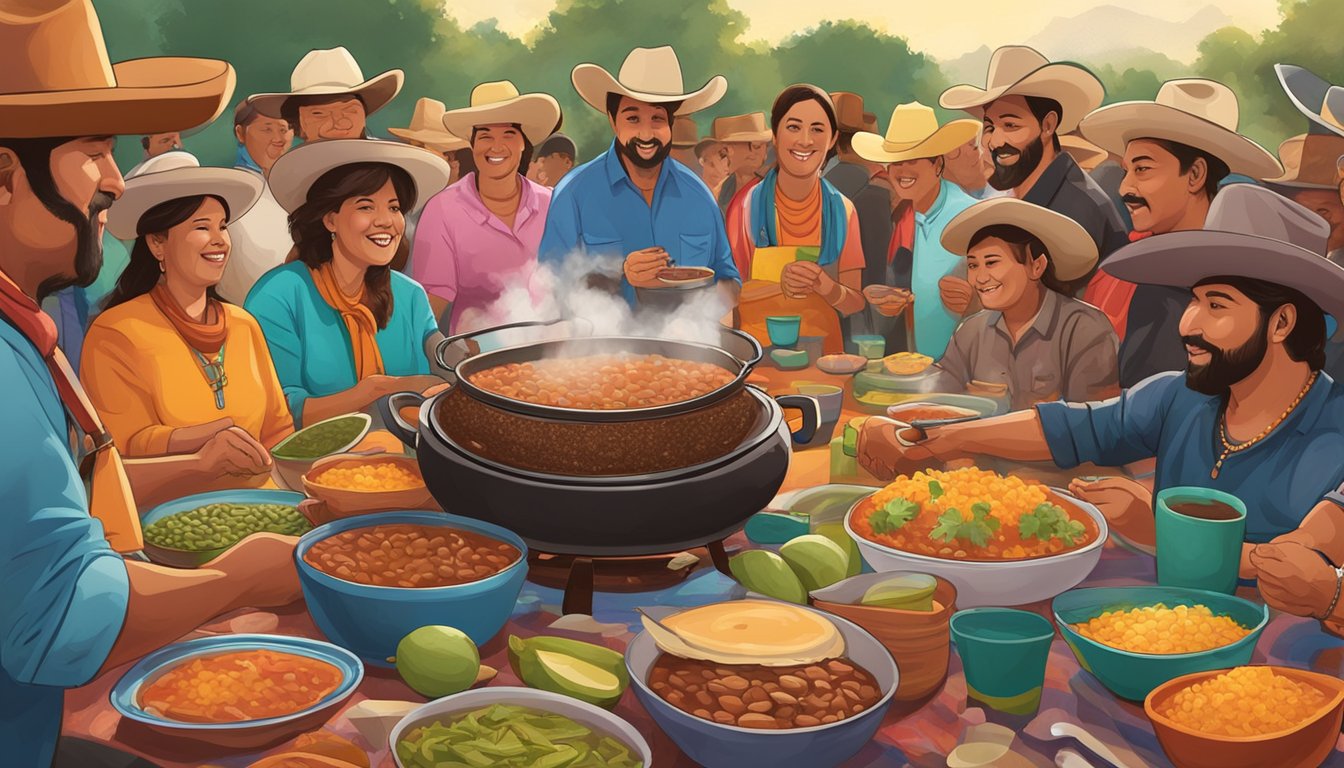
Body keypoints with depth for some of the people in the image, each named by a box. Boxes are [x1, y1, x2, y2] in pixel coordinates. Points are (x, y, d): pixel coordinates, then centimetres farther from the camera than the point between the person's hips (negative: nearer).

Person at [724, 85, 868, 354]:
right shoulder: (747, 204, -2)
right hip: (757, 350, -1)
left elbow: (856, 304, 5)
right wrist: (779, 286, -17)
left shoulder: (842, 211, 3)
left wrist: (826, 286, -15)